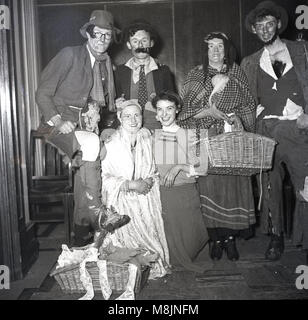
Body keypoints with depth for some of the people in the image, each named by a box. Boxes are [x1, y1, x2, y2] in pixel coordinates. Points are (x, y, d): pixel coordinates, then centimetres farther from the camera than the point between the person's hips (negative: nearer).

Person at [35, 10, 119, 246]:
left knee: (87, 163, -13)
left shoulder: (106, 63, 15)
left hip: (88, 123, 6)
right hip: (61, 122, -6)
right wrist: (59, 122, -19)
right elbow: (43, 93, -7)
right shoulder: (70, 54, -4)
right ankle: (96, 216, -22)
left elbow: (109, 102, 23)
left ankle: (83, 233, -2)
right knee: (90, 143, -31)